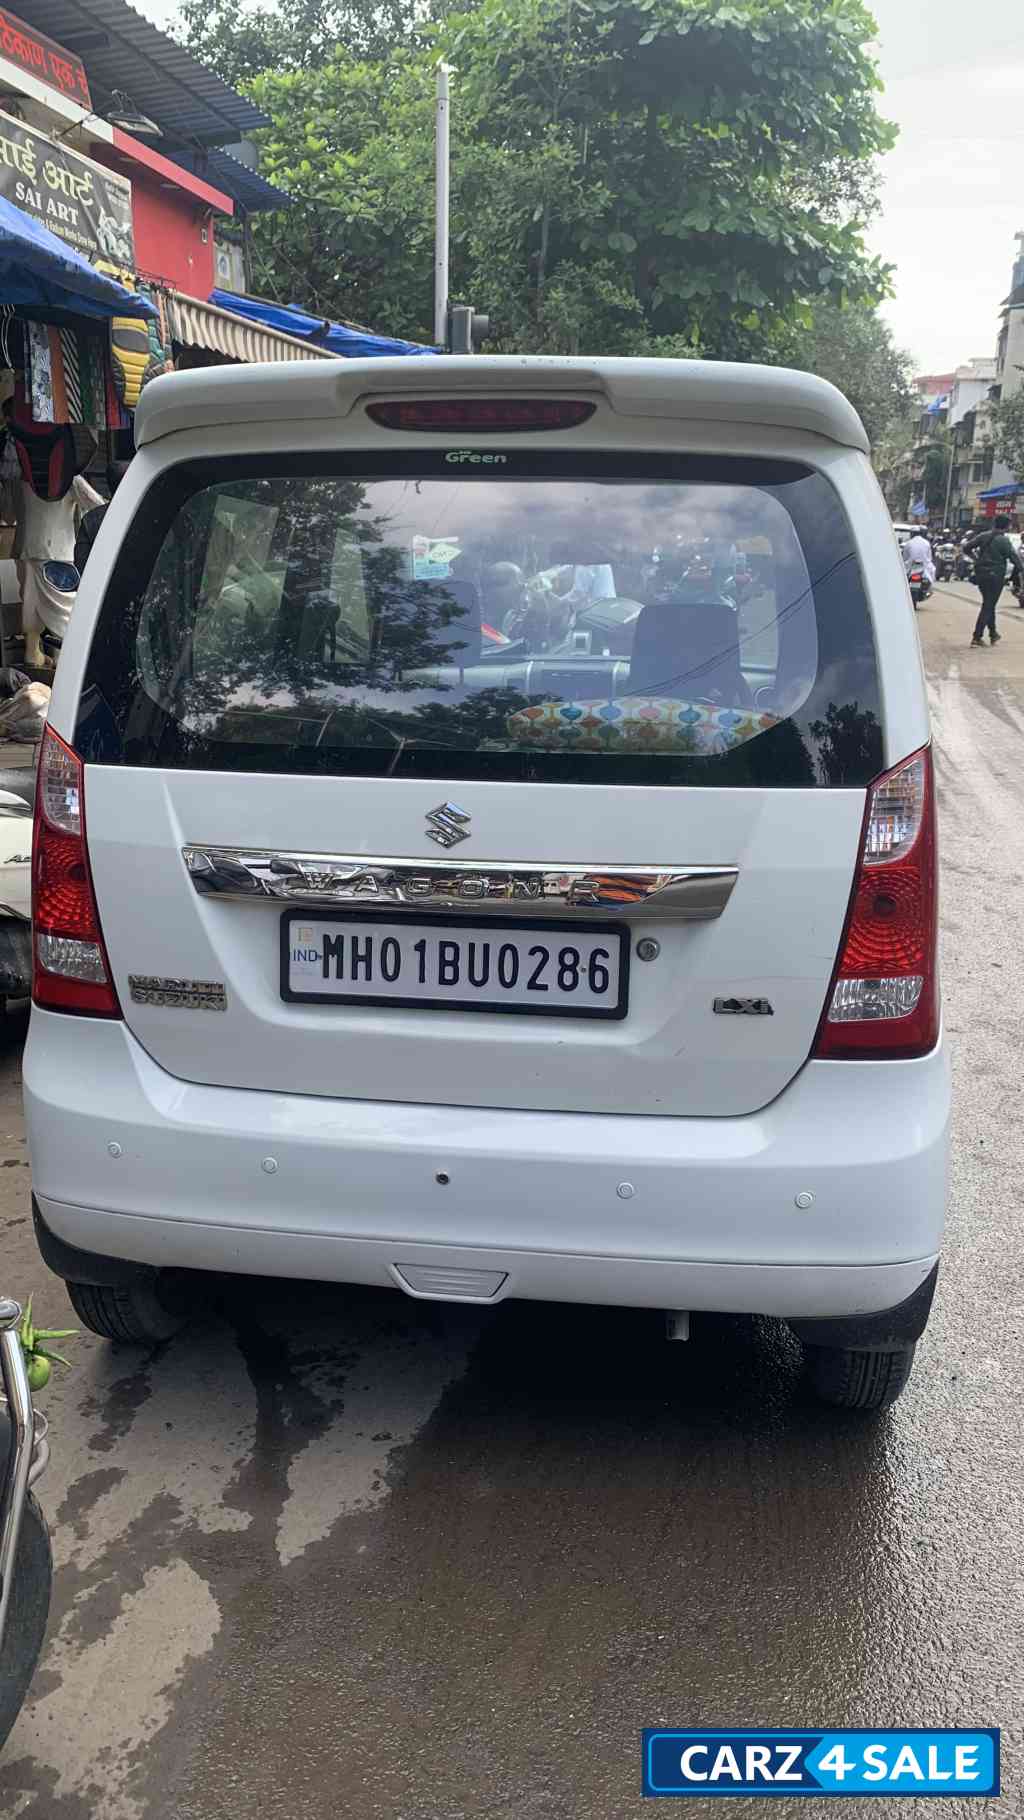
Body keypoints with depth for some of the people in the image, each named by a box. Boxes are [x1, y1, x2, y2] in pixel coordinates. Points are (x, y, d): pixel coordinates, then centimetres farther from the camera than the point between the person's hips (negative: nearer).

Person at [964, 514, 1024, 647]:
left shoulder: (983, 536, 2)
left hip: (981, 575, 6)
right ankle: (977, 636, -8)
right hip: (996, 576, -6)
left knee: (988, 604, 19)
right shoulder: (1004, 541, -13)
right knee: (988, 606, -2)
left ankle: (993, 634, 30)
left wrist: (975, 557, 20)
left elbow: (967, 547, 5)